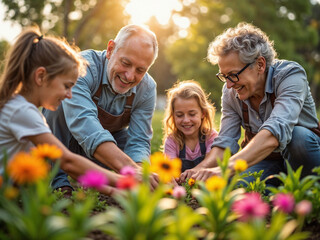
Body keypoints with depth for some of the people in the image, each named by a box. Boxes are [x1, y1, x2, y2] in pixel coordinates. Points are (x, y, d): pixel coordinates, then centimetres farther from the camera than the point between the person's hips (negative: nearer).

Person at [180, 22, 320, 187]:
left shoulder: (290, 74, -23)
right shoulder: (230, 92, -6)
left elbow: (276, 131, -41)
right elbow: (225, 143, -7)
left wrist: (226, 169, -53)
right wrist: (200, 169, -30)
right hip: (264, 161, 2)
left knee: (299, 136, -37)